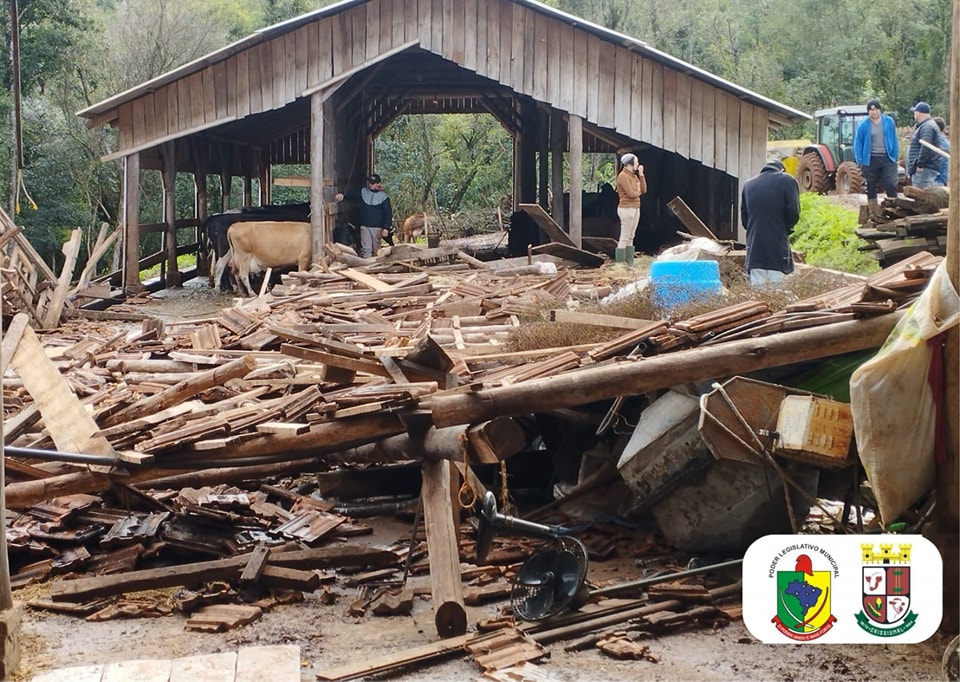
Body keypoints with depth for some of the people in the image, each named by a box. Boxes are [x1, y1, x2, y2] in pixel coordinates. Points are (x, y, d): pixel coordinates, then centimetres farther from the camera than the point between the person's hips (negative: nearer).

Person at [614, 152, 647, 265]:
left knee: (630, 237, 10)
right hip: (627, 209, -9)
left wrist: (641, 174, 4)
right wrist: (639, 192, 2)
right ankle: (620, 263, -7)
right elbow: (631, 193, -19)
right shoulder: (623, 176, -12)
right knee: (624, 237, -8)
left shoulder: (634, 176, 15)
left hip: (635, 208, 9)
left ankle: (629, 262, 13)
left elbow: (644, 190, 11)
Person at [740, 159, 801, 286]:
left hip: (754, 249, 3)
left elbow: (744, 217, 11)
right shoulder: (787, 181, 1)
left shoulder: (748, 184, 13)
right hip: (778, 248, -3)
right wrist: (785, 230, 11)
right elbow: (793, 213, -5)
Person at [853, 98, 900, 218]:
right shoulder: (863, 125, -2)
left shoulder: (889, 122, 3)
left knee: (891, 185, -10)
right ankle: (873, 214, 16)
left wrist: (895, 157, 3)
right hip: (870, 160, 0)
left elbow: (894, 140, 8)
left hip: (887, 159, 0)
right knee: (871, 188, 7)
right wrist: (860, 162, -4)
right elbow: (858, 144, 2)